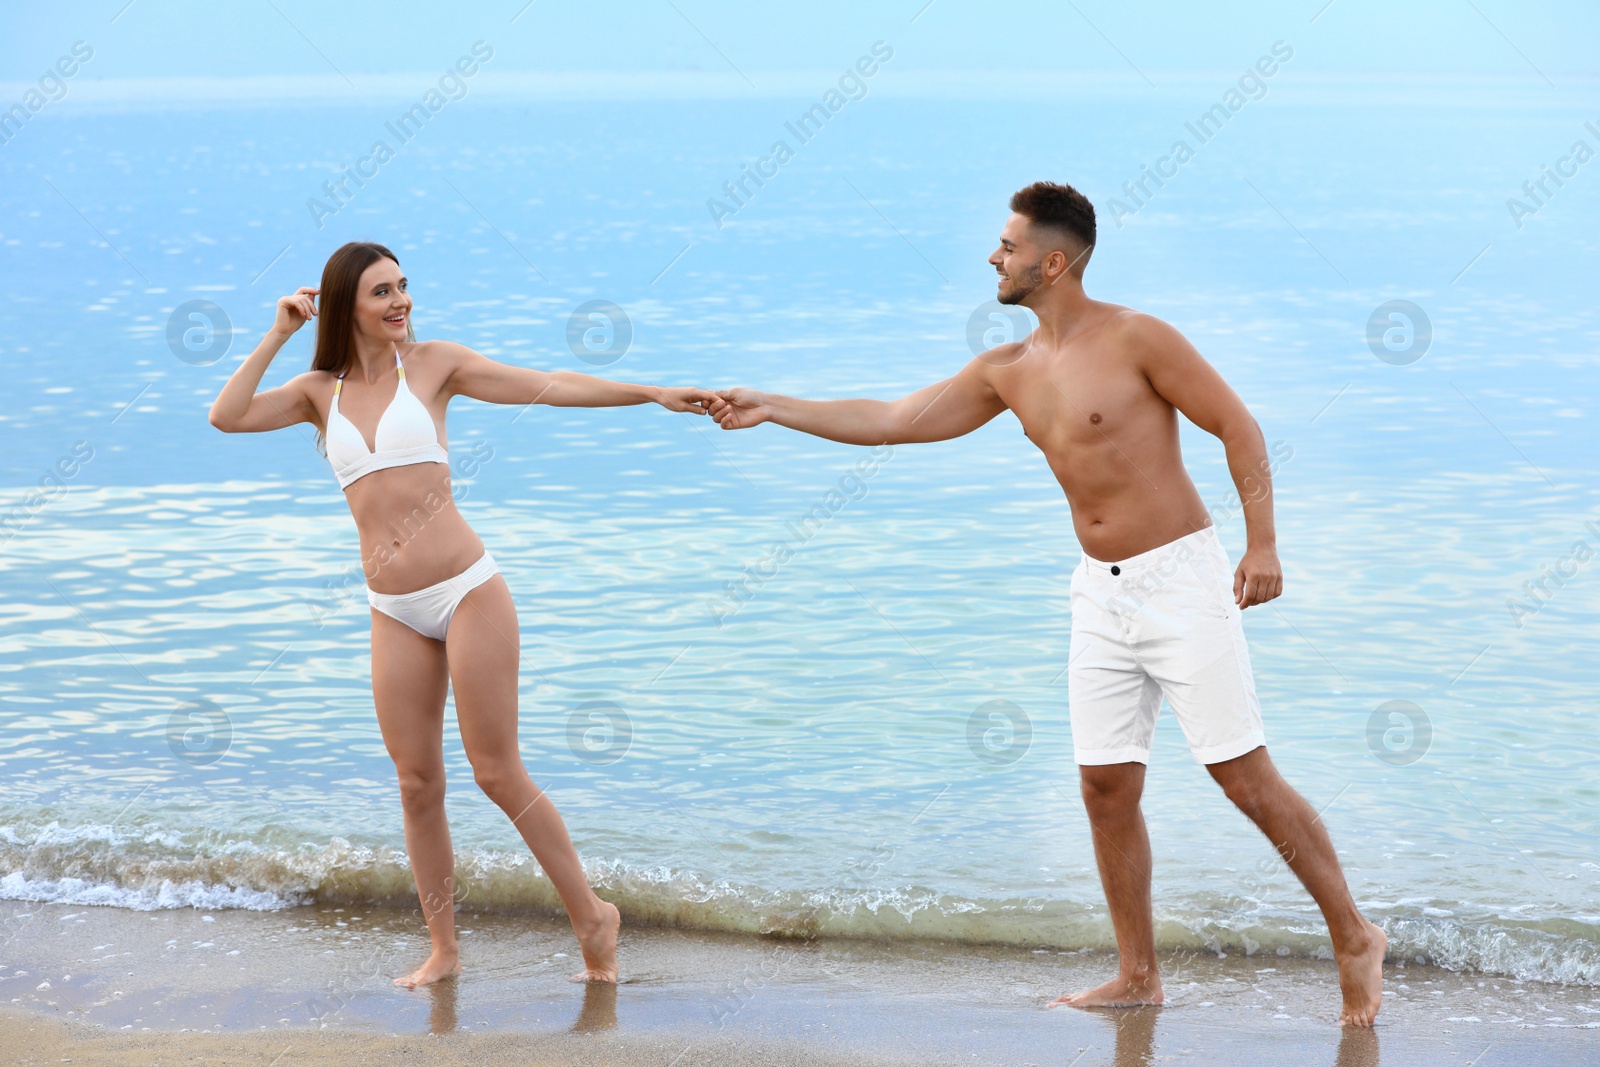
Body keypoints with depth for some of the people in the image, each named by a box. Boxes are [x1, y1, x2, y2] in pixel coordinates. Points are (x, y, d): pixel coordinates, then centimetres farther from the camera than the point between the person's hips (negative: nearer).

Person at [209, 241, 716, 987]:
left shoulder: (431, 364, 2)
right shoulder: (320, 392, 9)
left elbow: (549, 387, 1)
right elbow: (227, 417, -2)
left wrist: (655, 394, -3)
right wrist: (279, 334, -2)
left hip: (467, 590, -3)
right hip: (395, 612, 3)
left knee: (498, 775, -3)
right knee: (417, 785, 5)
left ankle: (592, 918, 11)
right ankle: (443, 952, 16)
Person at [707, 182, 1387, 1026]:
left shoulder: (1136, 338, -11)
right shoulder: (1010, 372, 8)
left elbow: (1238, 427, -9)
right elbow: (892, 420, 14)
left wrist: (1263, 544, -16)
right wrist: (772, 409, 12)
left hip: (1179, 579, -7)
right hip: (1100, 594, 7)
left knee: (1246, 777, -6)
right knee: (1106, 788, 4)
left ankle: (1354, 939, 4)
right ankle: (1137, 976, 14)